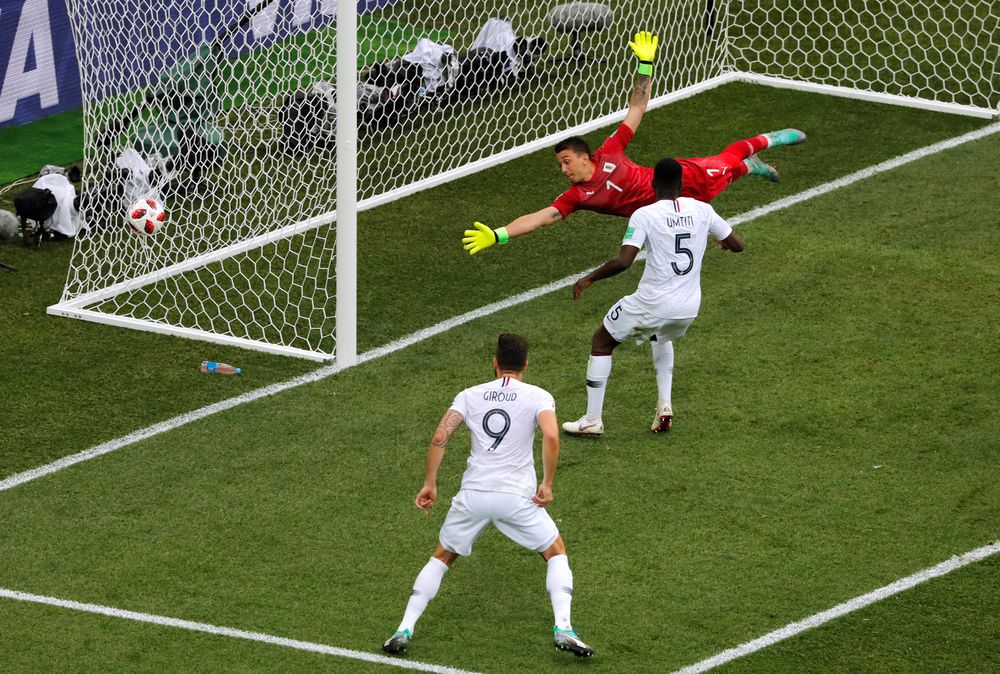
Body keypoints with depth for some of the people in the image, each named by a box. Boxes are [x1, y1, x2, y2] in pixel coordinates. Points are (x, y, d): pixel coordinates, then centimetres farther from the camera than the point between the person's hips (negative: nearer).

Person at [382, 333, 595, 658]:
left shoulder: (469, 396, 10)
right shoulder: (538, 397, 3)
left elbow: (438, 439, 0)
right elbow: (551, 437, -16)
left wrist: (429, 484, 8)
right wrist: (547, 483, -8)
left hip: (472, 495, 2)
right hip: (517, 496, -2)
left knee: (441, 557, 21)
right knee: (556, 553, 18)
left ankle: (404, 631, 8)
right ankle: (563, 628, 0)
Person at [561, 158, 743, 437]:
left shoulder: (644, 215, -13)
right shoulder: (702, 210, 0)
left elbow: (623, 261, -21)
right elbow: (737, 245, 9)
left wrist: (589, 279, -6)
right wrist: (724, 242, 34)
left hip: (651, 304, -5)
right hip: (689, 307, 5)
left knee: (601, 342, 18)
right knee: (662, 338, 39)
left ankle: (592, 419, 15)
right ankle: (664, 406, 24)